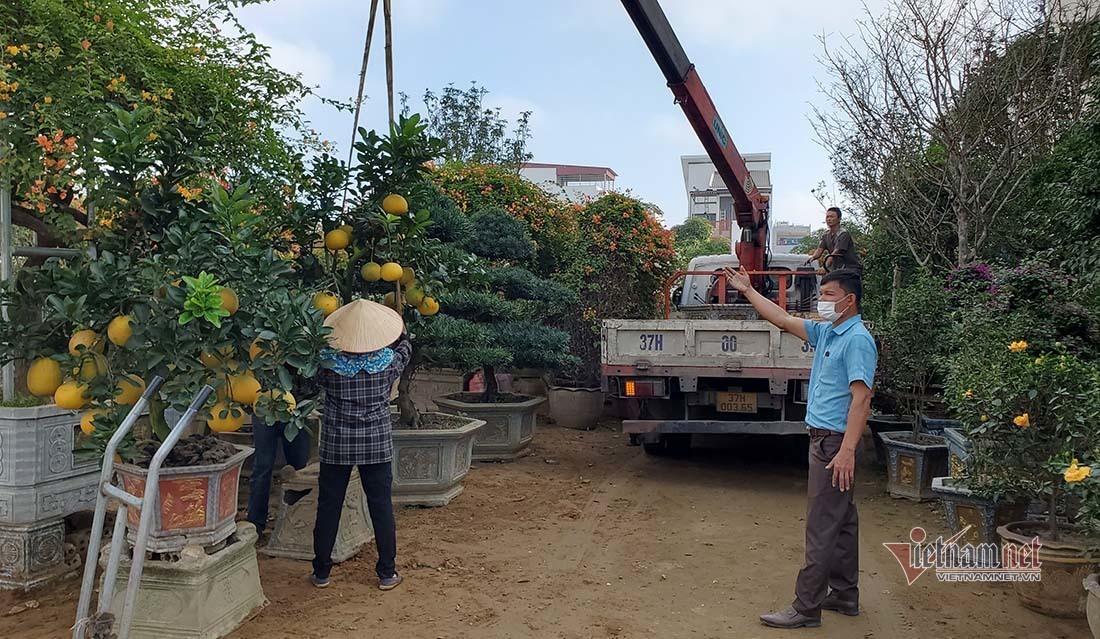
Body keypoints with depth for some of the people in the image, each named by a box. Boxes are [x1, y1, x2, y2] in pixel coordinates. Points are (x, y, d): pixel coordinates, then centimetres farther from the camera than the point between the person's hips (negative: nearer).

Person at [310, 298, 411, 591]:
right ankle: (387, 573, 17)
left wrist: (326, 345, 20)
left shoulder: (329, 365, -13)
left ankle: (321, 572, 24)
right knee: (382, 506, 9)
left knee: (328, 506, 12)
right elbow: (404, 347, 10)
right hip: (378, 445, 0)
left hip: (336, 446, 0)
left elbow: (315, 376, 10)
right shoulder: (388, 361, -11)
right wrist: (398, 327, 26)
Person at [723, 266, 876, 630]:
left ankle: (806, 608, 1)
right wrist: (747, 291, 22)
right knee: (841, 522, 17)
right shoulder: (826, 332, 11)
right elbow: (783, 320, 20)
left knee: (822, 528, -5)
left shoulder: (857, 340, -17)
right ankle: (844, 595, 29)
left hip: (834, 442, -10)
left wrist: (846, 450, -29)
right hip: (823, 438, 10)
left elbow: (861, 398, -23)